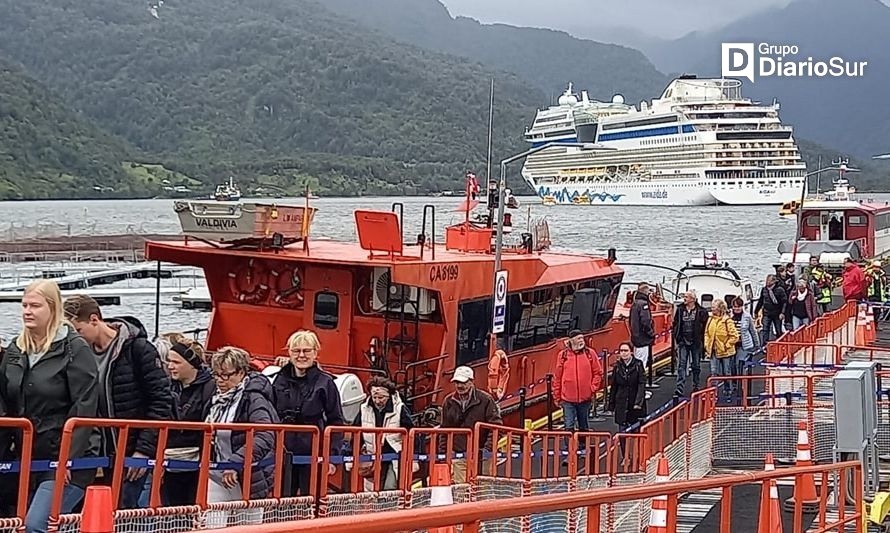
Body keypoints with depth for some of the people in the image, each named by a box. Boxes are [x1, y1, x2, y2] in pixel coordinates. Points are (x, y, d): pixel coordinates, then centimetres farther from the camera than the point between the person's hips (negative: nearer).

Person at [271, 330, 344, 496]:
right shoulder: (279, 380, 7)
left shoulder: (325, 383, -1)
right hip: (283, 453, 3)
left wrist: (332, 455, -6)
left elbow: (336, 422, 0)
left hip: (313, 455, -3)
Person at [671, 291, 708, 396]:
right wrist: (676, 340, 4)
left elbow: (705, 327, -3)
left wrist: (702, 341, -7)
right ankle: (680, 389, -10)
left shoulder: (701, 312, -5)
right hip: (683, 342, 2)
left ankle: (696, 388, 22)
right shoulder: (680, 310, 5)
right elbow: (675, 325, 9)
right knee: (681, 366, -6)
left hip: (696, 343, -2)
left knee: (696, 366, 10)